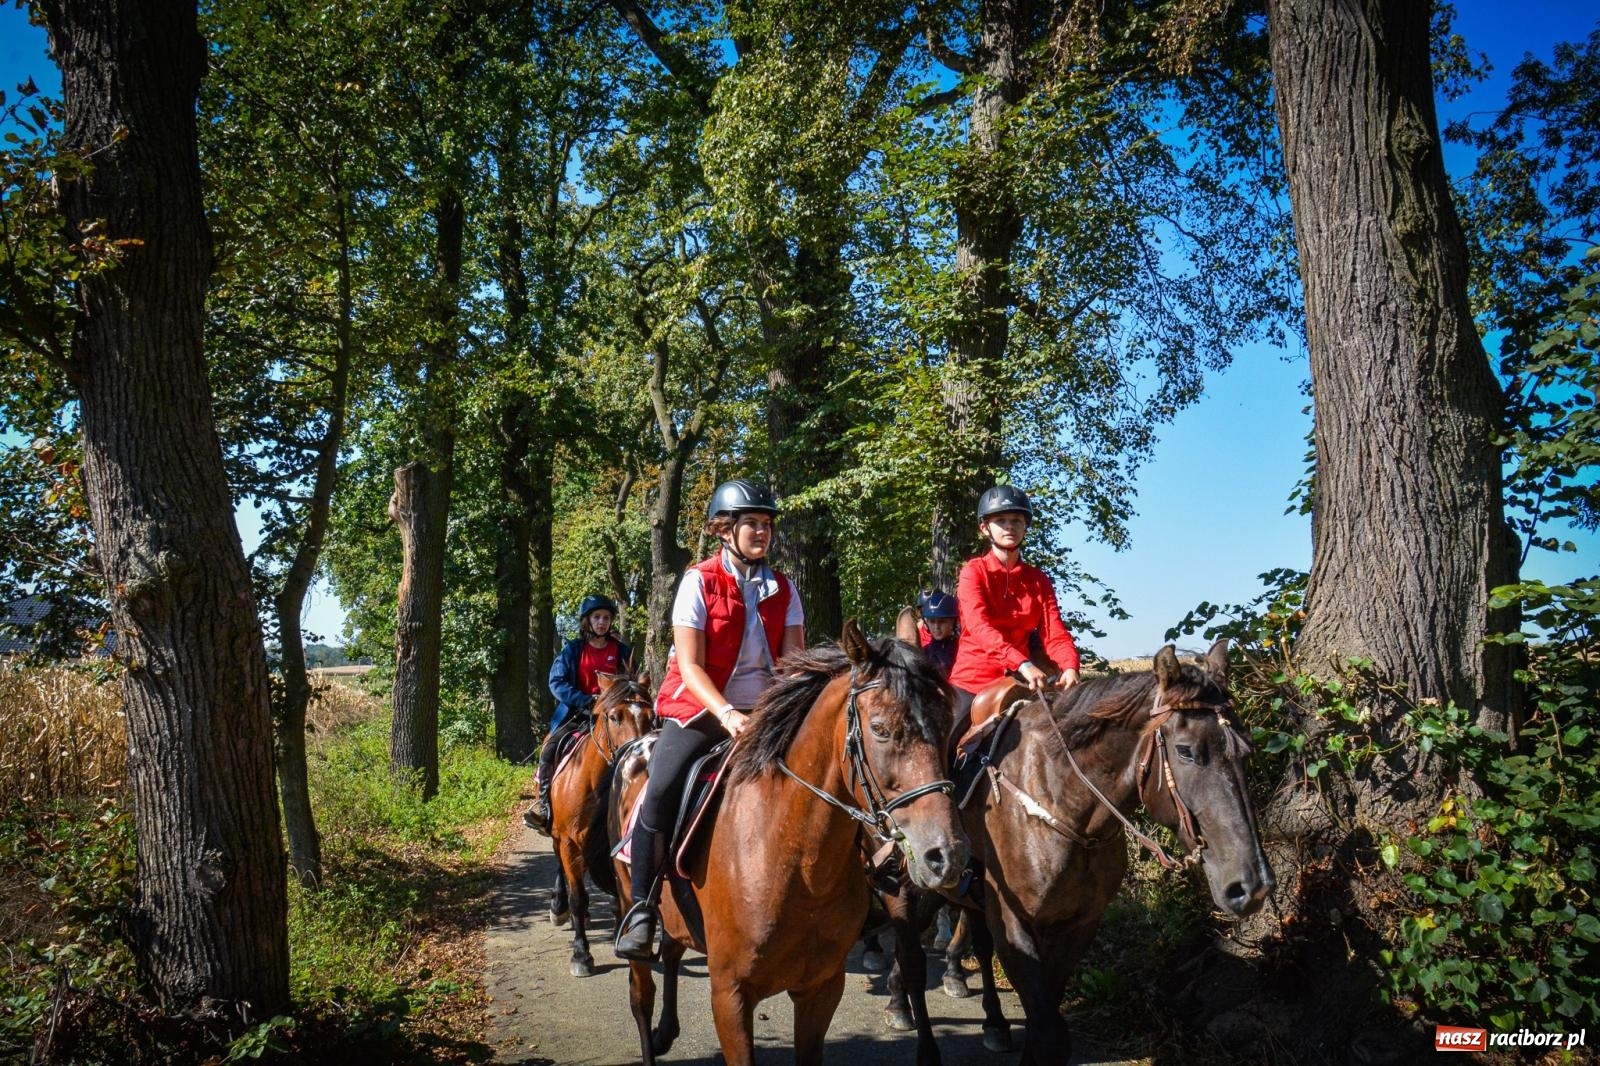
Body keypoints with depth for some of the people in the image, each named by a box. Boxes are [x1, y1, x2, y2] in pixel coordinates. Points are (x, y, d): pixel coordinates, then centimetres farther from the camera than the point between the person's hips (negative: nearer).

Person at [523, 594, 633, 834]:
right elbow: (557, 682, -3)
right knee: (550, 748, -20)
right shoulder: (573, 650, 6)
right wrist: (585, 701, -16)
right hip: (576, 713, 1)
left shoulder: (622, 651, 9)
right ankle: (543, 803, -11)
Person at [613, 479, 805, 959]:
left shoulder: (782, 589, 5)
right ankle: (640, 910, -8)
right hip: (699, 709, -4)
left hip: (763, 711, 4)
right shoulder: (699, 582, -8)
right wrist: (727, 714, -26)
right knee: (660, 793, -21)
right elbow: (690, 666, -13)